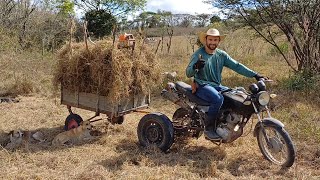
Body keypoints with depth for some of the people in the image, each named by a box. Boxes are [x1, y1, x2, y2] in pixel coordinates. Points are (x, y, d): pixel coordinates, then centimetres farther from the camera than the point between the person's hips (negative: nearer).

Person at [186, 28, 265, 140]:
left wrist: (254, 75, -5)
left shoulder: (221, 55, 9)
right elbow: (188, 73, -15)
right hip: (202, 86, -6)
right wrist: (195, 66, -39)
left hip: (217, 86, 6)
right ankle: (209, 129, -19)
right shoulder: (198, 54, -7)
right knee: (218, 99, -33)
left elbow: (236, 66, 4)